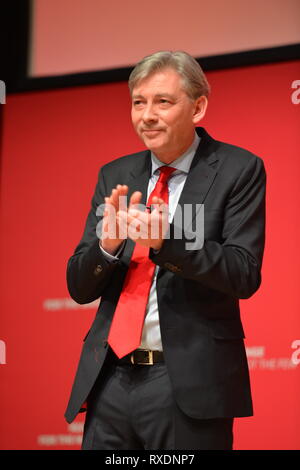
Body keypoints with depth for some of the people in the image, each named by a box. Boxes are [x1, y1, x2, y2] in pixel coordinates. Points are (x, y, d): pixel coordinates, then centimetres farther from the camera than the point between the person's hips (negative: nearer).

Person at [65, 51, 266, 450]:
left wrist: (164, 241, -25)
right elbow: (79, 287, 9)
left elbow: (244, 274, -11)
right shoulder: (115, 176, 11)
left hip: (189, 384, -4)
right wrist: (108, 243, -13)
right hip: (110, 379, 4)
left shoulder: (238, 171, -2)